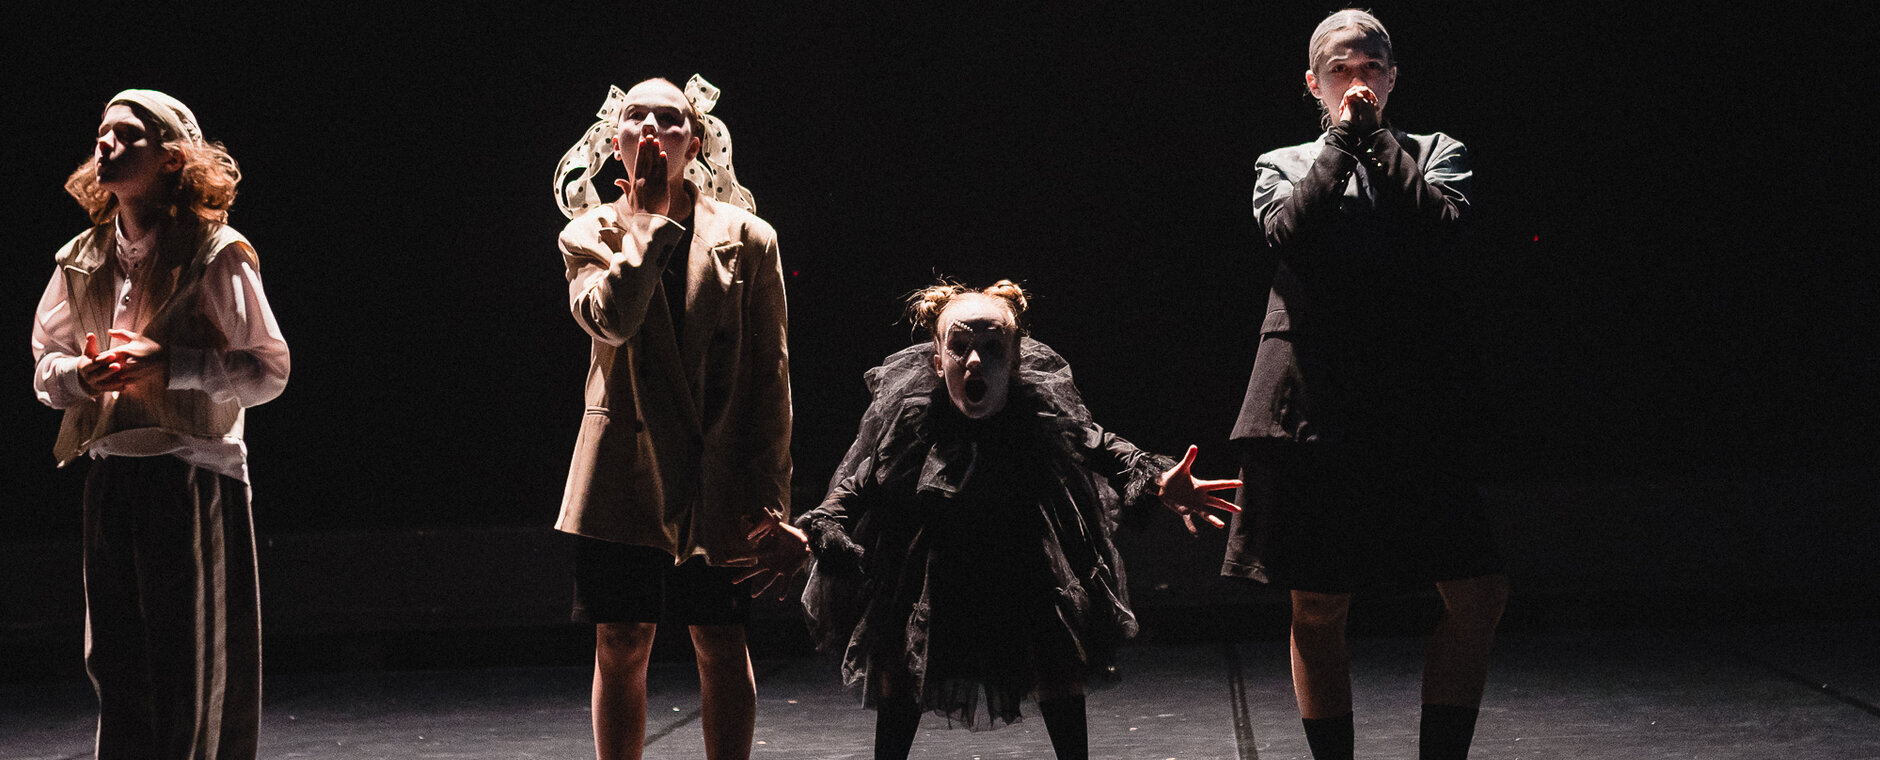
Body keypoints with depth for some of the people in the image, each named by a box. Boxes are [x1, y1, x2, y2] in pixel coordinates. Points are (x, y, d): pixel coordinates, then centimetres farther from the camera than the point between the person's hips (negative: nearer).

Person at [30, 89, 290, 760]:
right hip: (110, 476, 5)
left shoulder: (216, 255, -6)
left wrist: (171, 366, -18)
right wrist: (81, 374, -5)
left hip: (196, 473, -5)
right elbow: (45, 360, 19)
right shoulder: (81, 262, 10)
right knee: (115, 661, 8)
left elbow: (269, 369, -6)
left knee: (197, 666, 0)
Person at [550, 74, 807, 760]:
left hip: (718, 477, -1)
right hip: (626, 468, 1)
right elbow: (611, 317, -19)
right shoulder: (590, 234, 5)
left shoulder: (746, 238, 1)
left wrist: (769, 501, -5)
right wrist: (652, 216, -13)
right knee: (621, 645, 6)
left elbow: (770, 377, 0)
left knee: (720, 645, 6)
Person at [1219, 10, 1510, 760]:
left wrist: (1376, 139, -2)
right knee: (1317, 610, 3)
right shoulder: (1283, 166, 16)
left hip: (1416, 402, 1)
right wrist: (1342, 142, -2)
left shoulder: (1435, 153, 16)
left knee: (1479, 592, -6)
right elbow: (1289, 233, -7)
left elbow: (1444, 229, -6)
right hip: (1313, 406, 0)